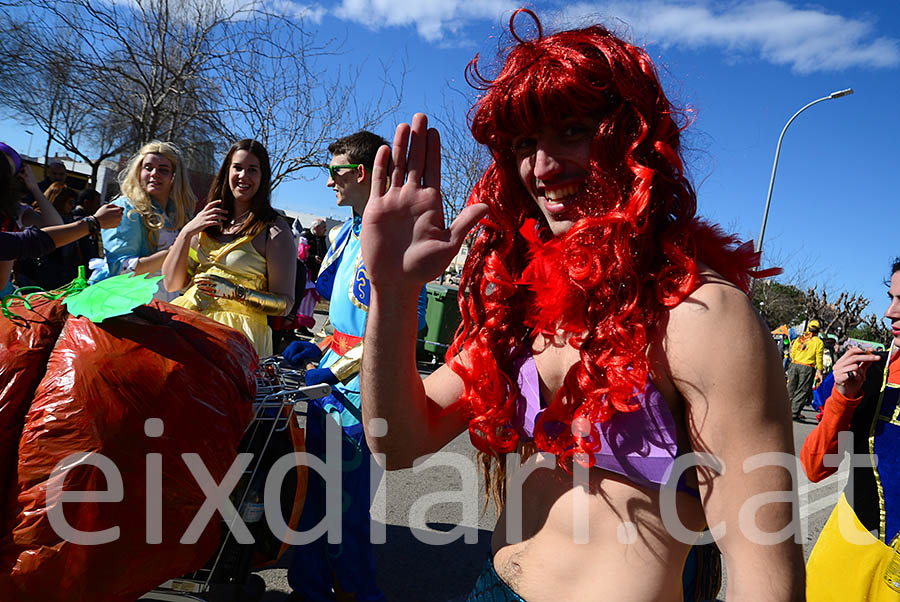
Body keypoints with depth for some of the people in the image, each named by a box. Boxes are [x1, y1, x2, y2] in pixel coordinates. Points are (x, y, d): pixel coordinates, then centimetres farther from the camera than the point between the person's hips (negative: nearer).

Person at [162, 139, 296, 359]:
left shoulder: (275, 231, 0)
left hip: (236, 330, -5)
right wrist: (187, 232, 2)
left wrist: (235, 292, -17)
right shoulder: (207, 221, 17)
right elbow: (172, 284, 13)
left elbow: (284, 304, -3)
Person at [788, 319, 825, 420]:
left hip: (794, 365, 4)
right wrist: (819, 372, 2)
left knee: (791, 389, 12)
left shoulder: (799, 339, 9)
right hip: (807, 368, -4)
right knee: (802, 391, 1)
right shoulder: (819, 342, -2)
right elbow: (819, 359, -4)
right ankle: (795, 412, -3)